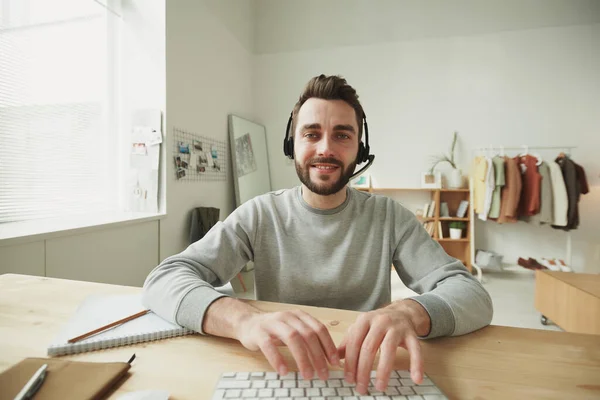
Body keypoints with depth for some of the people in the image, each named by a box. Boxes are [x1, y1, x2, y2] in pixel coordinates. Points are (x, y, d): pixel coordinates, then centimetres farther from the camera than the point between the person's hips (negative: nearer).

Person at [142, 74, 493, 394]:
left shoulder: (389, 217, -5)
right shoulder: (259, 215, -7)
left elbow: (475, 296, -11)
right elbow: (163, 281, -16)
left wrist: (409, 312, -33)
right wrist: (243, 319, -36)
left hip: (366, 380, 2)